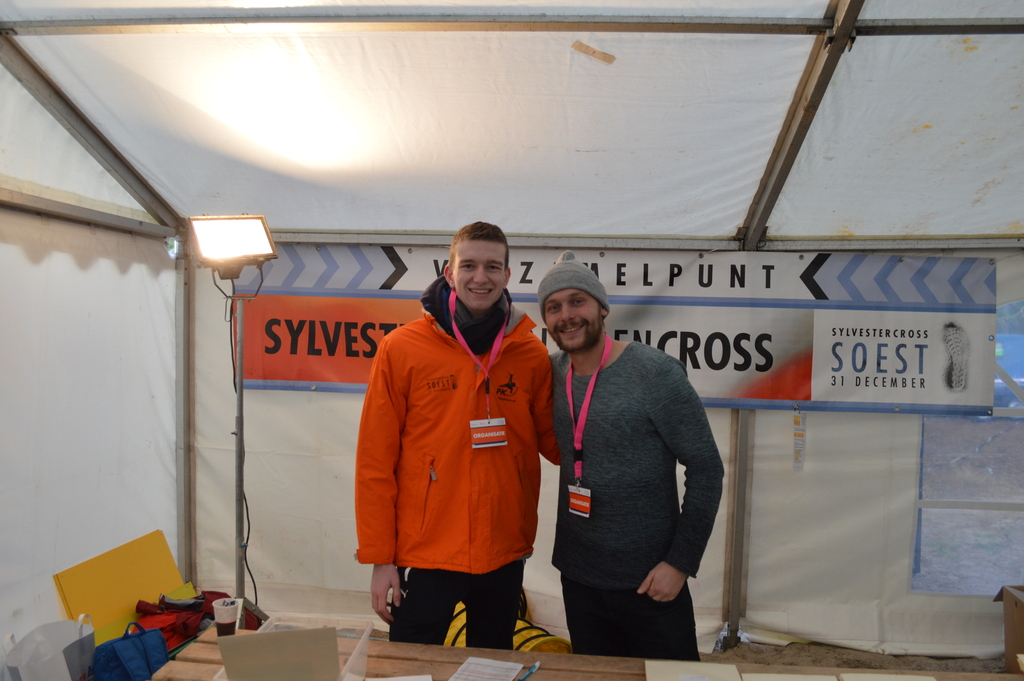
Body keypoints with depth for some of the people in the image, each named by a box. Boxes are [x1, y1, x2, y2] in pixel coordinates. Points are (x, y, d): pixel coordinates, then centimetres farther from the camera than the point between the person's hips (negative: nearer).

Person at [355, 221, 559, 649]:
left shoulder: (532, 356, -1)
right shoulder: (401, 349, -9)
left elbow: (552, 441, 10)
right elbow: (375, 462, -7)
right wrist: (379, 557, -7)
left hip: (504, 555, 3)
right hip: (423, 554, -3)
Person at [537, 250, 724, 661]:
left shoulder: (655, 373, -16)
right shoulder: (553, 371, -1)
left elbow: (706, 469, -13)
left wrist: (681, 562, -14)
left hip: (649, 581, -4)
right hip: (576, 578, 5)